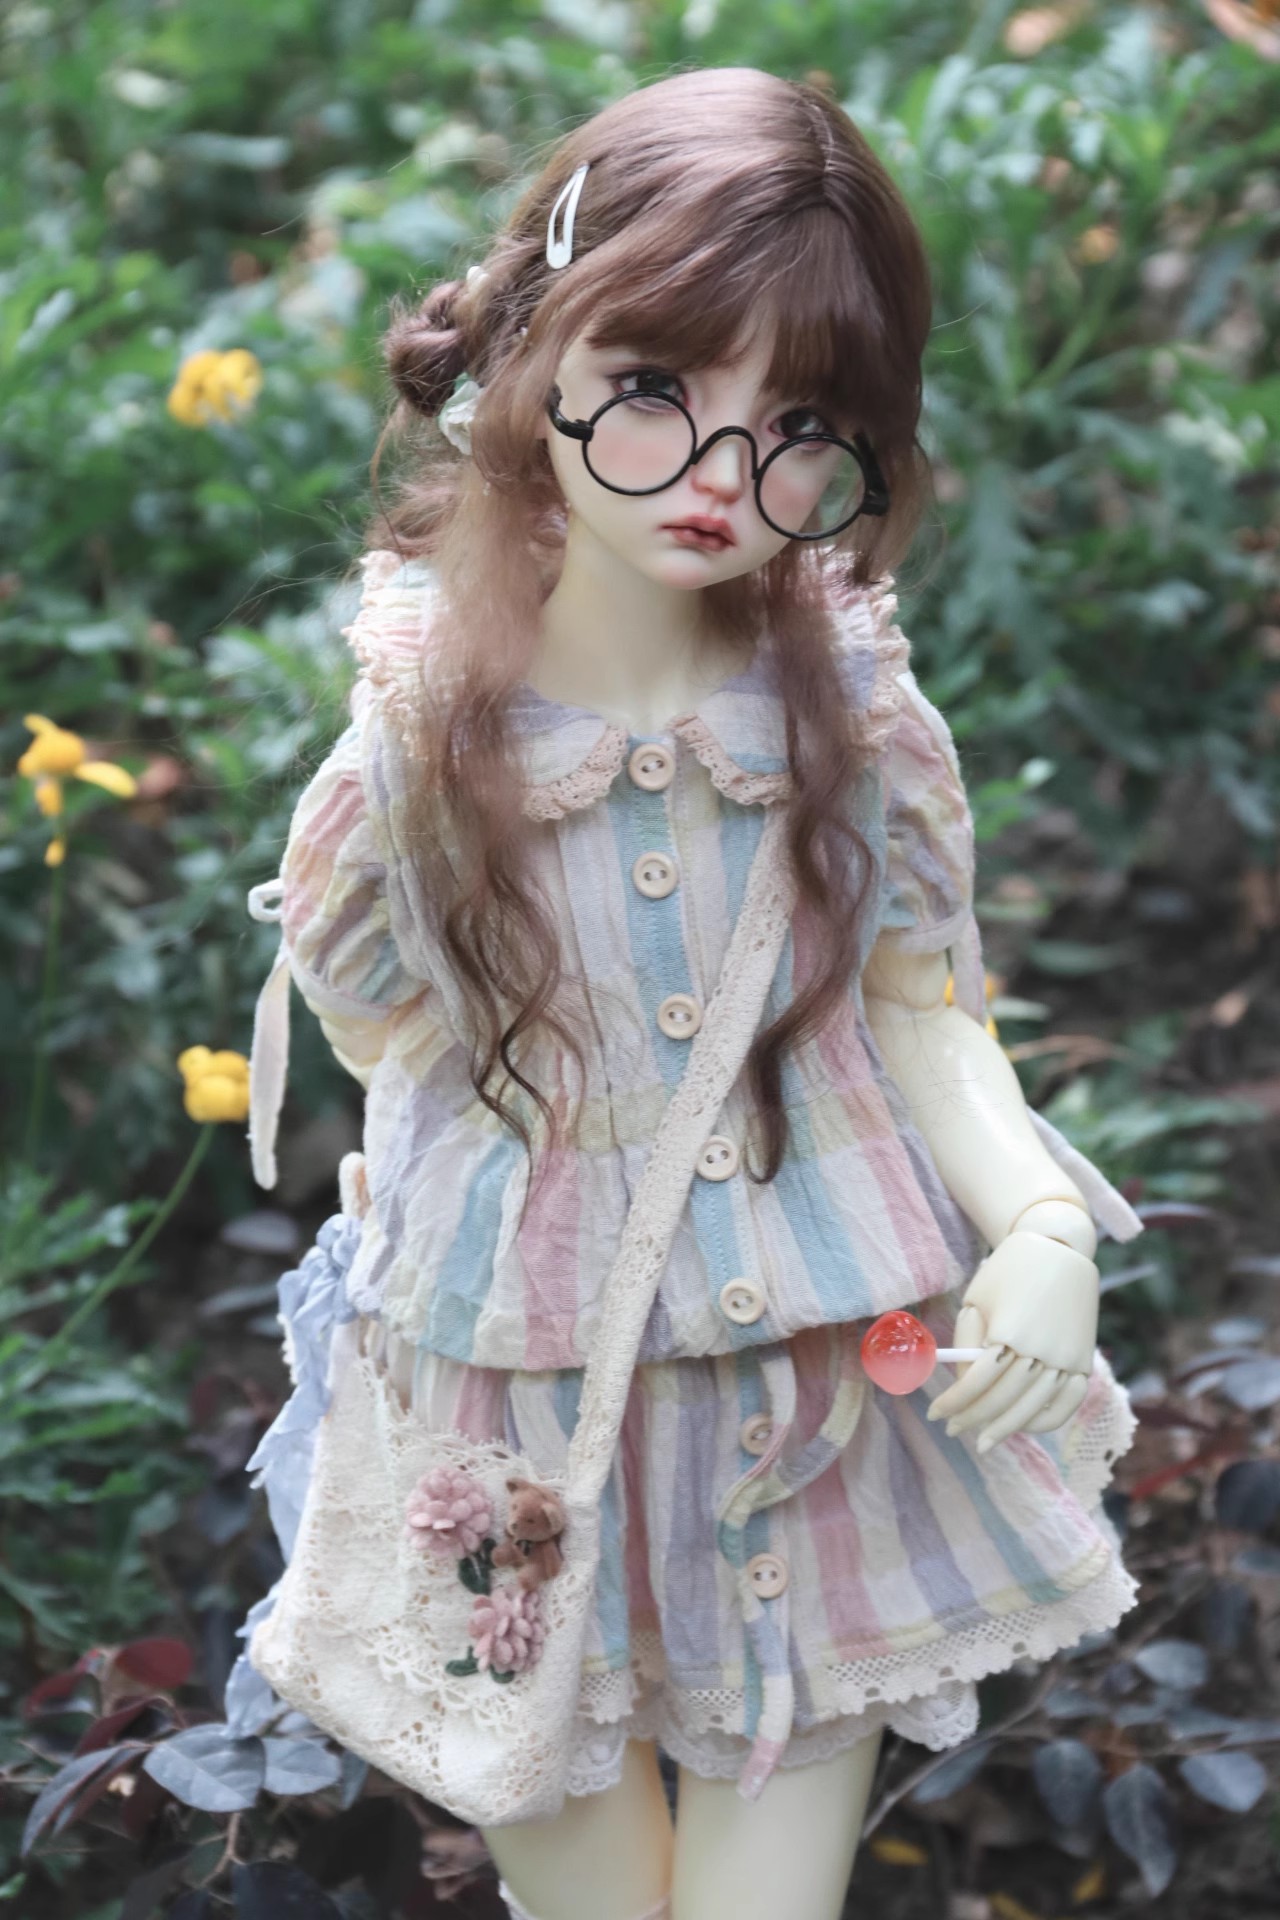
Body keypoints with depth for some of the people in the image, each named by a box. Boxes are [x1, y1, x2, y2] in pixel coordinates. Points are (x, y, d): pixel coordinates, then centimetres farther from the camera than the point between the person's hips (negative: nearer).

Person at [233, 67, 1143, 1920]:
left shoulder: (856, 713, -12)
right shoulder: (422, 734, -15)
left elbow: (927, 1020, -7)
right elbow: (387, 1032, 0)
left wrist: (1041, 1227, -21)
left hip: (825, 1354, 1)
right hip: (523, 1368, 0)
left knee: (795, 1750, 16)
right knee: (553, 1769, 18)